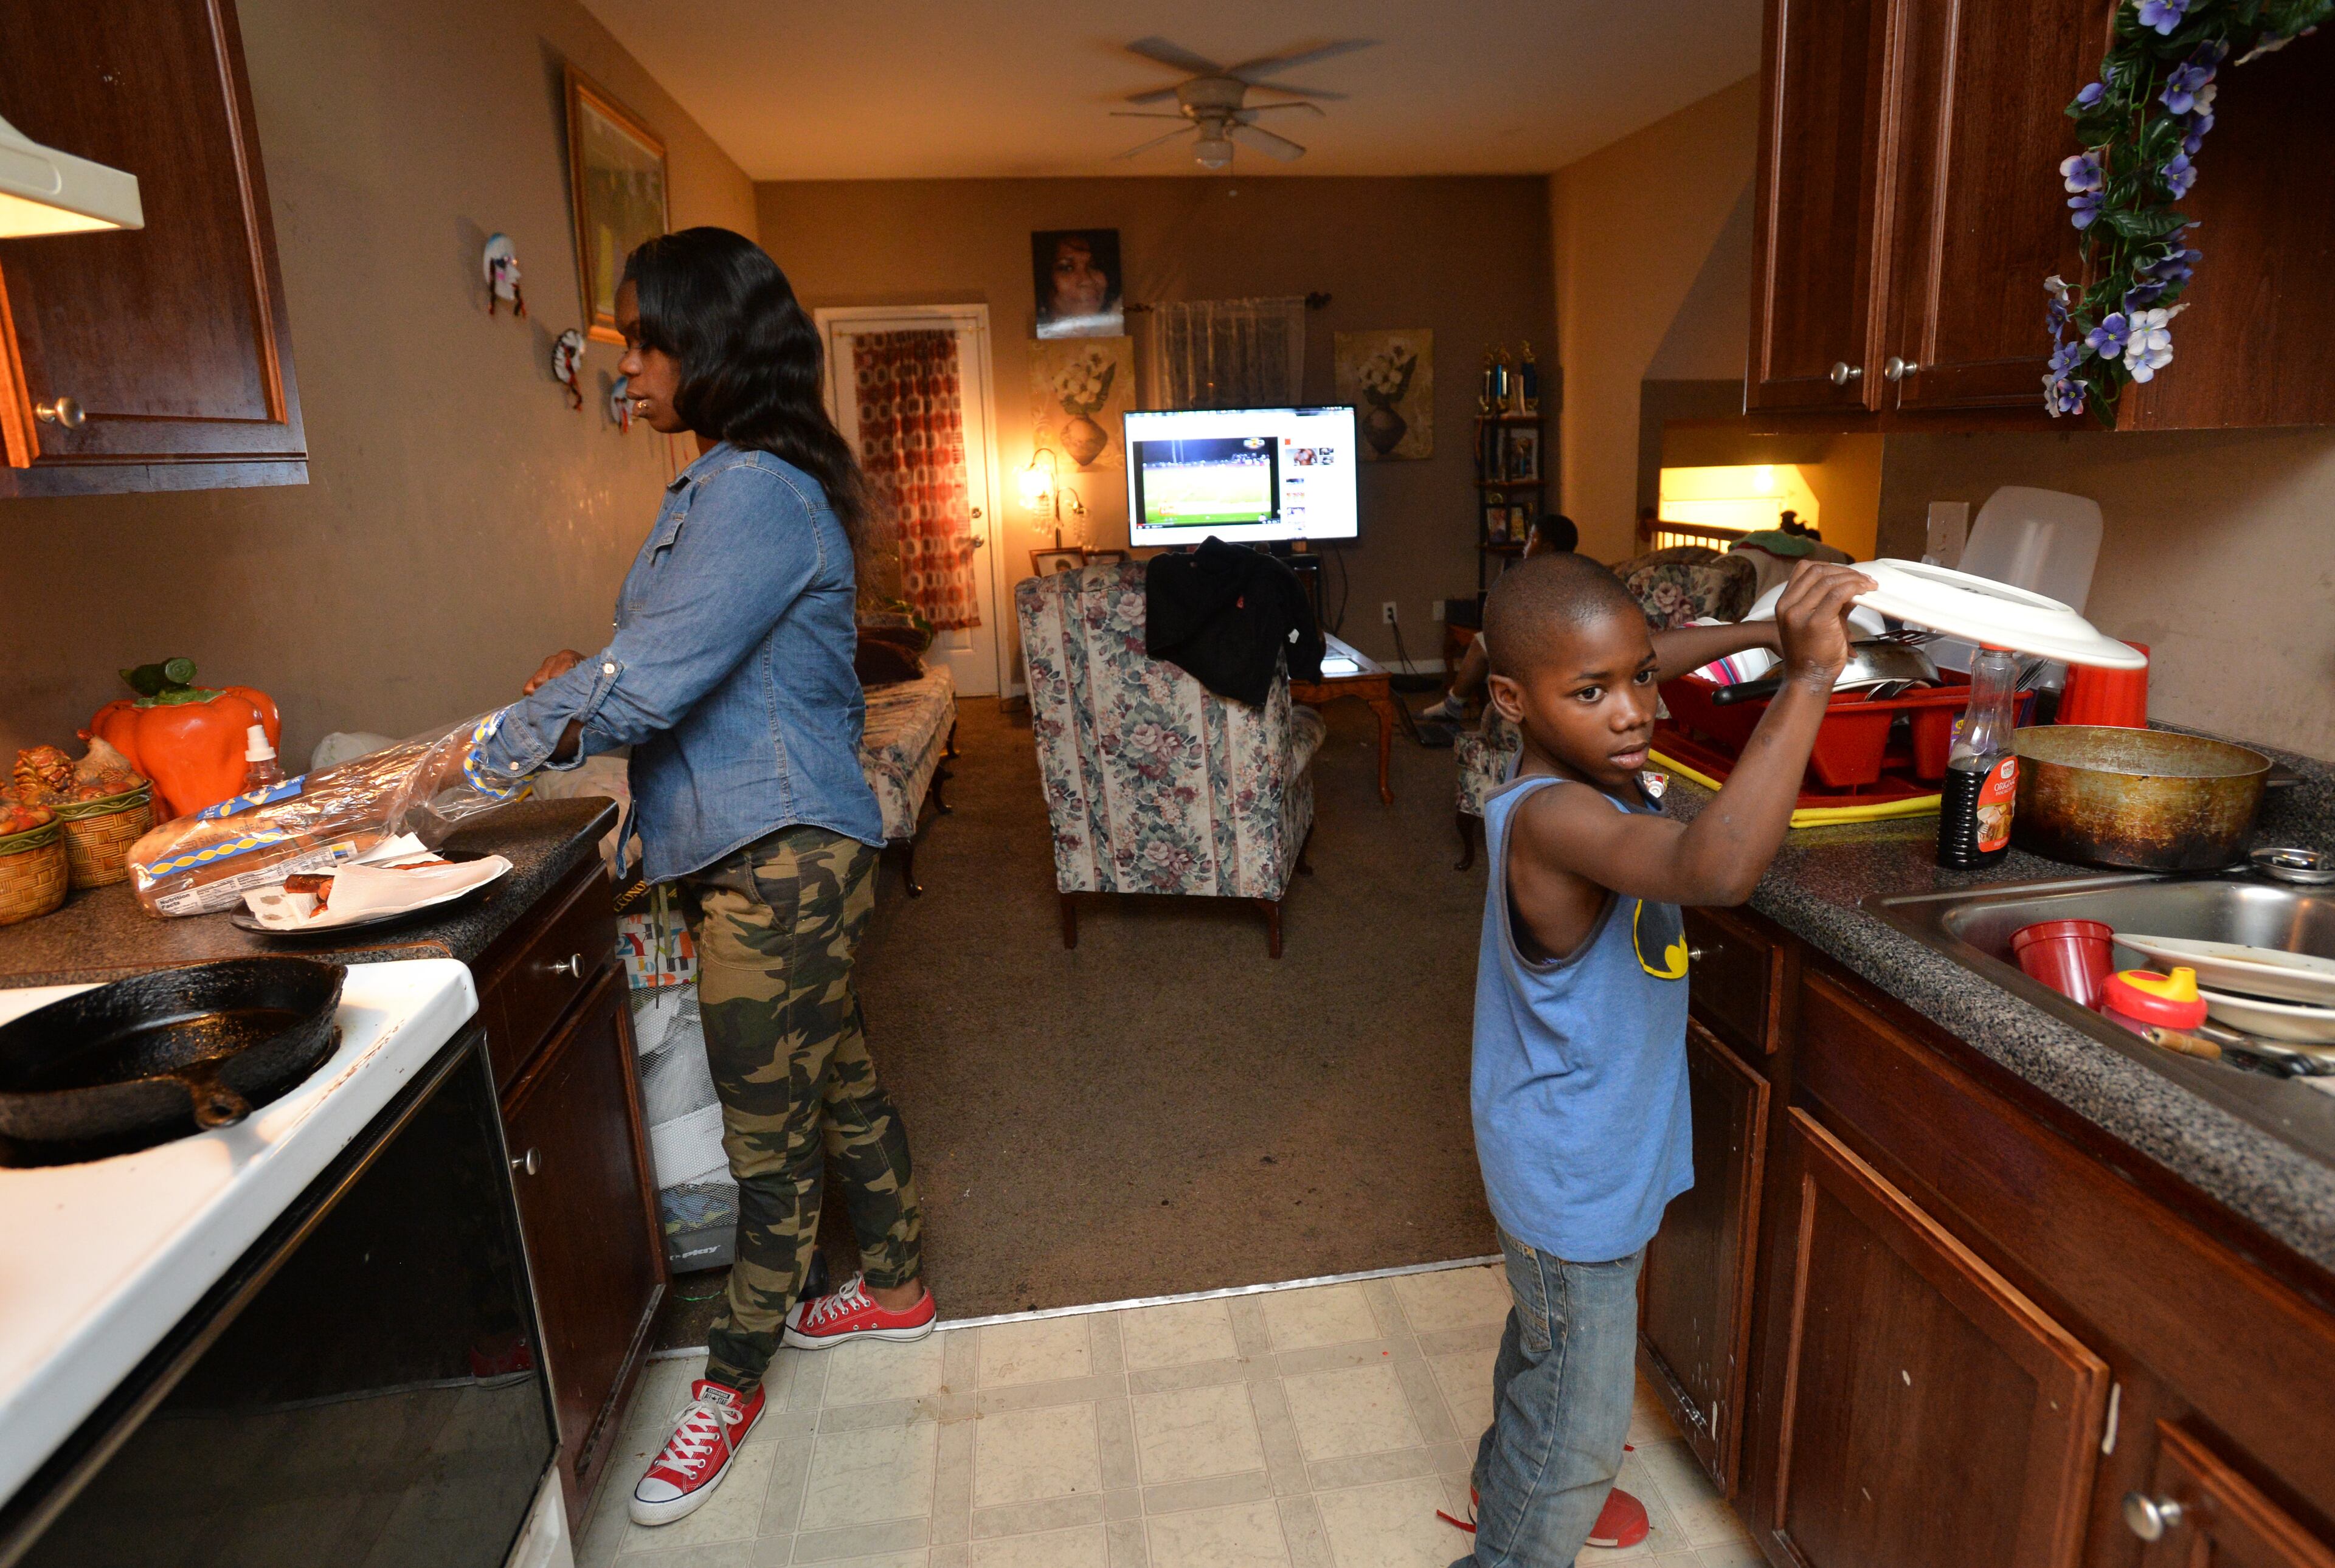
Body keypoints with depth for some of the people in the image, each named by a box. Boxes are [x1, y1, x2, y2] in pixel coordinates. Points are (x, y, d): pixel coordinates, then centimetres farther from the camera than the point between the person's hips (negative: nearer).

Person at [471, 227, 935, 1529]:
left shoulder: (757, 495, -18)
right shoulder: (730, 486, 14)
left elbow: (651, 682, -21)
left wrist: (491, 748, -10)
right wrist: (594, 678, 6)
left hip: (782, 857, -10)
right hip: (752, 847, 10)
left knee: (770, 1131, 6)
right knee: (837, 1081, 20)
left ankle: (734, 1378, 25)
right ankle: (899, 1287, 39)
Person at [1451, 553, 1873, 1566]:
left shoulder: (1581, 776, -7)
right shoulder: (1553, 817, -34)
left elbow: (1638, 659, 14)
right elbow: (1717, 868, -52)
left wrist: (1766, 634, 3)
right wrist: (1808, 679, -48)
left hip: (1583, 1158, 10)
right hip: (1572, 1181, -10)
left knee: (1547, 1346, 33)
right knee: (1579, 1433, 10)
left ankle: (1512, 1479, 58)